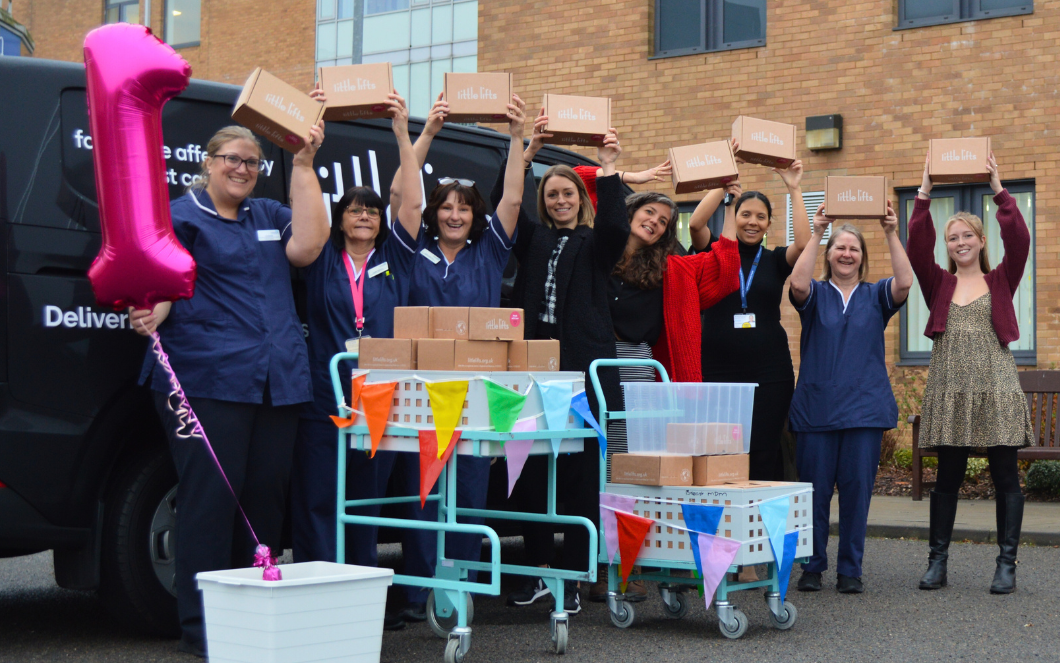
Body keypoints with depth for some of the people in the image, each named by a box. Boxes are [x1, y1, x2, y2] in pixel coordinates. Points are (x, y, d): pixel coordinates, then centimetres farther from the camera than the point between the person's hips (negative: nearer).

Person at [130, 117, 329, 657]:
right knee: (211, 495, -8)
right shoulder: (180, 216, 5)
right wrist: (151, 313, -28)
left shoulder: (269, 216, 20)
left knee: (265, 494, 6)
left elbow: (307, 247, 3)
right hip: (206, 380, -5)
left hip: (277, 383, 6)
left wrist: (303, 165, 2)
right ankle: (200, 626, -2)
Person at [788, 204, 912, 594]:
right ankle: (812, 567, 12)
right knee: (814, 489, 0)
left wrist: (891, 235, -15)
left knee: (857, 489, 1)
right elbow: (798, 284, -15)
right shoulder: (816, 295, 8)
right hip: (816, 407, -1)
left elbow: (904, 283, -9)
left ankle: (851, 570, 10)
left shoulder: (875, 296, 11)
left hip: (864, 408, 1)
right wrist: (816, 234, -16)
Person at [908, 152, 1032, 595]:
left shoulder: (1001, 281, 8)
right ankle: (937, 562, 11)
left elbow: (1018, 240, -7)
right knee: (947, 478, 5)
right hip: (949, 390, 1)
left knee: (1005, 477, 1)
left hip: (996, 389, -1)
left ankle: (1007, 565, 6)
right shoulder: (939, 284, 11)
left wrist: (998, 190, -10)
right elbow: (918, 245, -2)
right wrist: (925, 194, -7)